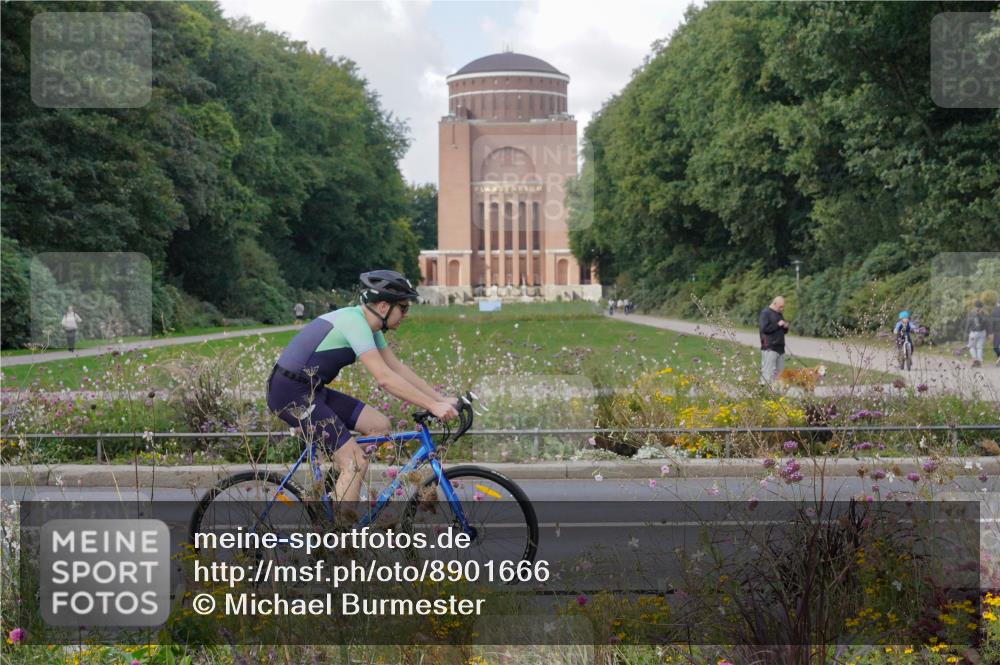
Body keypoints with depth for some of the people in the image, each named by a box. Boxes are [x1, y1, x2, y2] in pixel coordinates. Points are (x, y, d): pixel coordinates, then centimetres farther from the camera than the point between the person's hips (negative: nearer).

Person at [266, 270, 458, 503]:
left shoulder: (369, 326, 10)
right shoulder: (354, 322, -20)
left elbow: (399, 369, 13)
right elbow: (385, 379, -26)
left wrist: (441, 399, 7)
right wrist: (433, 406, -25)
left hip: (312, 391, 10)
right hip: (291, 393, -10)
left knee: (379, 425, 6)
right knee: (356, 464, -13)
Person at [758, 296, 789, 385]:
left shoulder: (778, 314, 20)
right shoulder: (765, 313, -6)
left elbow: (783, 331, 29)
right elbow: (764, 328, -19)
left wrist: (785, 327, 6)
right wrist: (778, 324, -16)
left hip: (780, 347, 9)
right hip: (769, 348, -9)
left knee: (779, 371, 7)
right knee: (768, 371, -11)